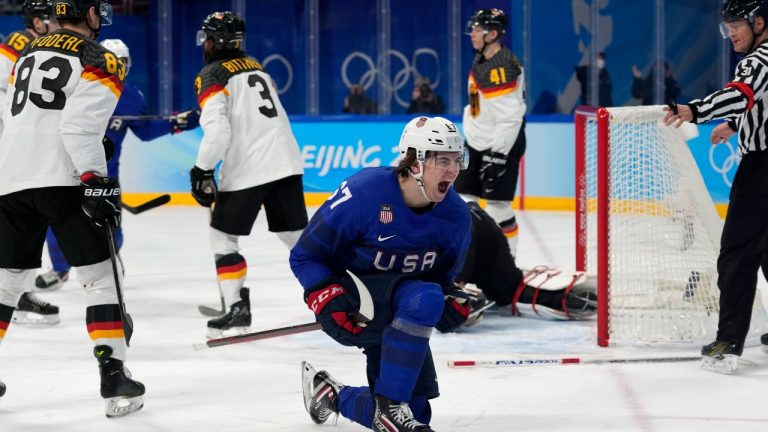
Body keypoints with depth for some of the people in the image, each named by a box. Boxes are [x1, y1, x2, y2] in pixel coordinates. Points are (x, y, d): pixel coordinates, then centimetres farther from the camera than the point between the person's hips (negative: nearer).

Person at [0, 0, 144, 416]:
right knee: (101, 276, 0)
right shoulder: (99, 62, -3)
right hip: (62, 181, -6)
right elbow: (80, 126, -15)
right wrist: (96, 182, -16)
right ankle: (113, 377, -7)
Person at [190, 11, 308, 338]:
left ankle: (237, 308, 1)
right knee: (297, 234, 12)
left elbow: (218, 131, -17)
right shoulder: (255, 66, 20)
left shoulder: (211, 76, -5)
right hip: (285, 162, 7)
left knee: (222, 236, 7)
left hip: (247, 170, -7)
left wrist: (202, 170, -7)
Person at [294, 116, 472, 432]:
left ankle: (331, 394, 31)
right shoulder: (363, 193, -23)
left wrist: (453, 300, -13)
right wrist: (326, 296, -29)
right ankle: (389, 405, -26)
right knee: (423, 299, -35)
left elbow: (443, 276, 9)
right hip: (349, 307, -6)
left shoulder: (455, 216, -6)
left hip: (397, 317, 6)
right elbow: (304, 256, -14)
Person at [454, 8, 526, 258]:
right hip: (479, 143, 10)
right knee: (463, 198, 10)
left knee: (497, 204, -9)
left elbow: (509, 116, -25)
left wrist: (498, 154, -25)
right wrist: (469, 137, 23)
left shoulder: (502, 66, -21)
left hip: (504, 144, -10)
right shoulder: (480, 60, 10)